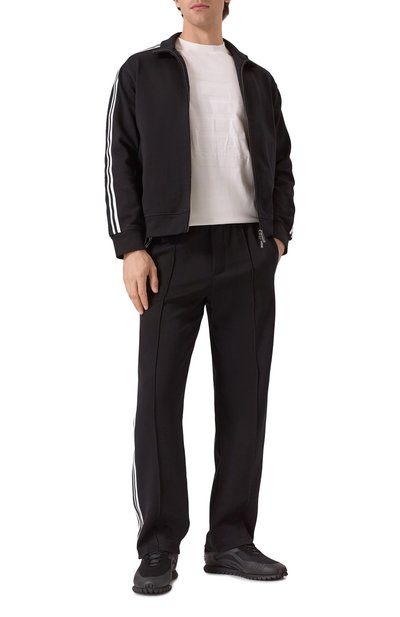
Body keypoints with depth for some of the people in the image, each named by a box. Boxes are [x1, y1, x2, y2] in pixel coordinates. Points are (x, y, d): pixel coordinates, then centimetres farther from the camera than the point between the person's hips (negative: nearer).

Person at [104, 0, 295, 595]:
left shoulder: (257, 79, 18)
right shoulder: (142, 71, 10)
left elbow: (281, 163, 18)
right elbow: (120, 160, 2)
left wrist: (279, 233, 3)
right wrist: (131, 247, -8)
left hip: (250, 254, 3)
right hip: (173, 251, -3)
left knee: (244, 395, 1)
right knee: (159, 396, -4)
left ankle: (231, 540, 11)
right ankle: (159, 548, 5)